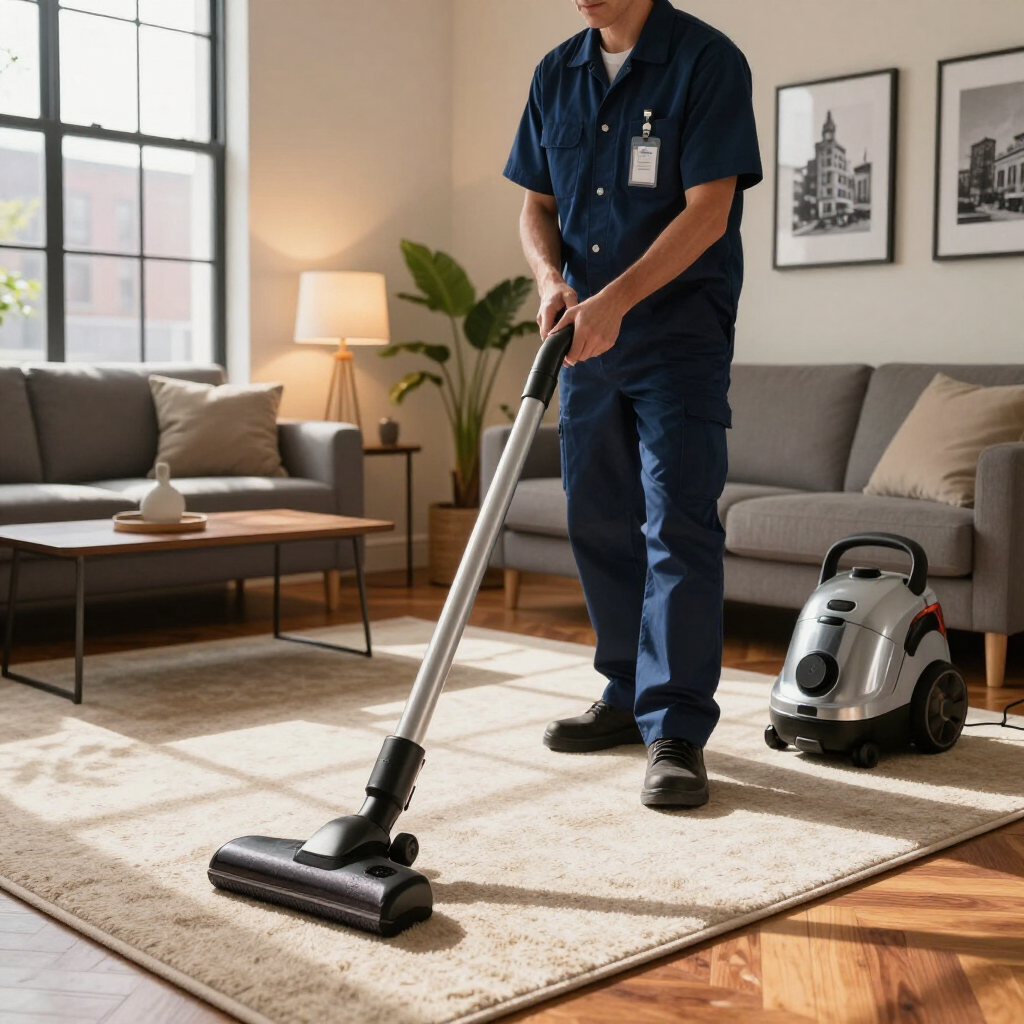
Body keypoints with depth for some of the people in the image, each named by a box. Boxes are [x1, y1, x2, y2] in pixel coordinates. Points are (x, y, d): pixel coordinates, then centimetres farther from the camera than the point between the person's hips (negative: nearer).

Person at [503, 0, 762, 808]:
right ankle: (630, 694, 25)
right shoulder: (556, 75, 10)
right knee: (600, 523, 11)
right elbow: (537, 205, 13)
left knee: (678, 524, -10)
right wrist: (553, 280, -8)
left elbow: (708, 210, -17)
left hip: (681, 333, -6)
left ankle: (677, 731, -6)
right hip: (586, 338, 7)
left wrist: (614, 300, -24)